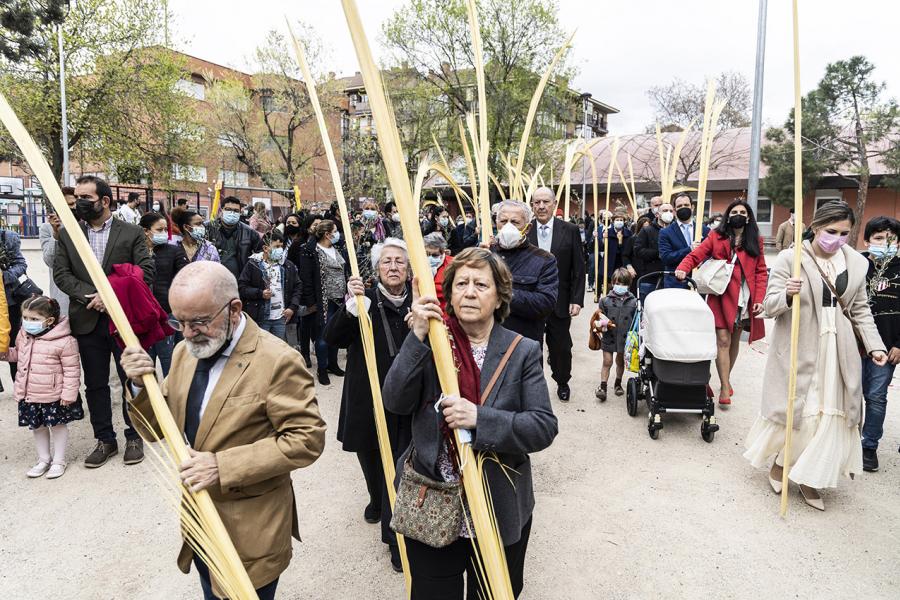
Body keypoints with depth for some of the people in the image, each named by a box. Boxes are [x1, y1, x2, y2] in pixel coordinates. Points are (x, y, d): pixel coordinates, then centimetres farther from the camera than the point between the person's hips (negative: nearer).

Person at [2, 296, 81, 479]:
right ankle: (44, 459, 36)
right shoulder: (23, 335, 1)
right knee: (37, 426, 18)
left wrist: (69, 393, -17)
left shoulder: (64, 341, -21)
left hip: (54, 395, -6)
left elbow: (72, 370, -17)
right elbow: (17, 354, 23)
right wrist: (4, 353, 5)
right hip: (29, 394, 7)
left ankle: (58, 461, 25)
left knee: (58, 425, 10)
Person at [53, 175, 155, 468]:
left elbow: (146, 272, -8)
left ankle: (134, 436, 21)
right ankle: (104, 439, 24)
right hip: (88, 321, 3)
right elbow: (61, 273, 3)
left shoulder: (132, 233, -1)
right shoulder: (67, 234, 9)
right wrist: (89, 296, -13)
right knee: (95, 384, 11)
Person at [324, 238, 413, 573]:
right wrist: (351, 305, -28)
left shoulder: (417, 301, -3)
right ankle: (378, 499, 53)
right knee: (371, 458, 22)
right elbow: (332, 338, -14)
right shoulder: (365, 299, -5)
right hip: (367, 398, 1)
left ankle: (395, 534, 16)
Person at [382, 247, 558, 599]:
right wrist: (417, 336, -24)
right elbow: (395, 402, -15)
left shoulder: (523, 352, -6)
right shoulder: (430, 343, -4)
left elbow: (545, 427, -13)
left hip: (499, 512, 0)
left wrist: (480, 418, -27)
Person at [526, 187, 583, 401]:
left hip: (560, 301, 0)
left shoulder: (570, 230, -2)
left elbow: (578, 269, -2)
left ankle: (562, 382, 35)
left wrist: (577, 300, -6)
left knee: (561, 346, 13)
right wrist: (518, 298, -9)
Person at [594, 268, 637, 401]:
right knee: (607, 362, 1)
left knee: (620, 362, 18)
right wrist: (602, 324, -17)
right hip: (609, 337, -1)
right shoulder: (606, 300, -5)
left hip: (625, 338, 1)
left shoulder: (633, 302, -3)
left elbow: (636, 320, 4)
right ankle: (603, 387, 6)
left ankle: (618, 384, 36)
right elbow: (600, 316, 3)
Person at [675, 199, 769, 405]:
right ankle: (725, 387, -1)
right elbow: (695, 256, -4)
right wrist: (683, 268, -26)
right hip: (722, 296, -2)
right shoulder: (716, 237, 4)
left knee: (735, 340, 11)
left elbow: (761, 272, 6)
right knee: (723, 340, -7)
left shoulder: (755, 241, 9)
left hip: (745, 298, 3)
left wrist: (759, 299, -3)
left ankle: (727, 378, 28)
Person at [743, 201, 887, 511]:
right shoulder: (790, 258, -8)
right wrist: (787, 294, -32)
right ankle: (780, 463, 28)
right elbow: (769, 306, -11)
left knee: (832, 412, 6)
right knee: (796, 409, 2)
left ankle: (809, 477, 20)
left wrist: (874, 344, 3)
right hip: (798, 348, -4)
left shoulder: (856, 262, 6)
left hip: (838, 350, 4)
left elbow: (860, 310, 13)